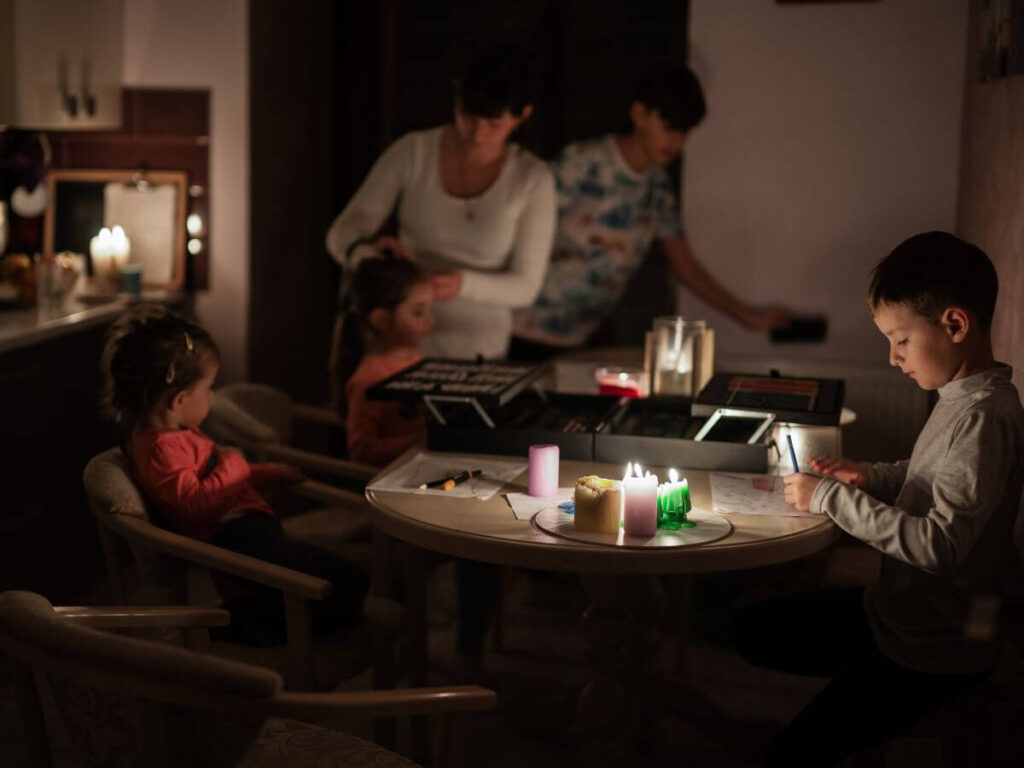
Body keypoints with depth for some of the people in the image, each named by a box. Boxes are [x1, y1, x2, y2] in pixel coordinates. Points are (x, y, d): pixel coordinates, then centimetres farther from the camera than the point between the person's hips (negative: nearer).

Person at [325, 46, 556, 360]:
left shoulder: (533, 178, -6)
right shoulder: (412, 152, -4)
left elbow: (525, 286, -4)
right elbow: (342, 233, -4)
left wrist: (461, 284, -23)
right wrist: (367, 252, -27)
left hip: (479, 351, 0)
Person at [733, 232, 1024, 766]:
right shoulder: (962, 397, 2)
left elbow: (940, 545, -31)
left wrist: (833, 498, -23)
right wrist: (869, 478, 0)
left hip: (932, 654, -10)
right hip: (895, 611, 10)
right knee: (751, 631, 17)